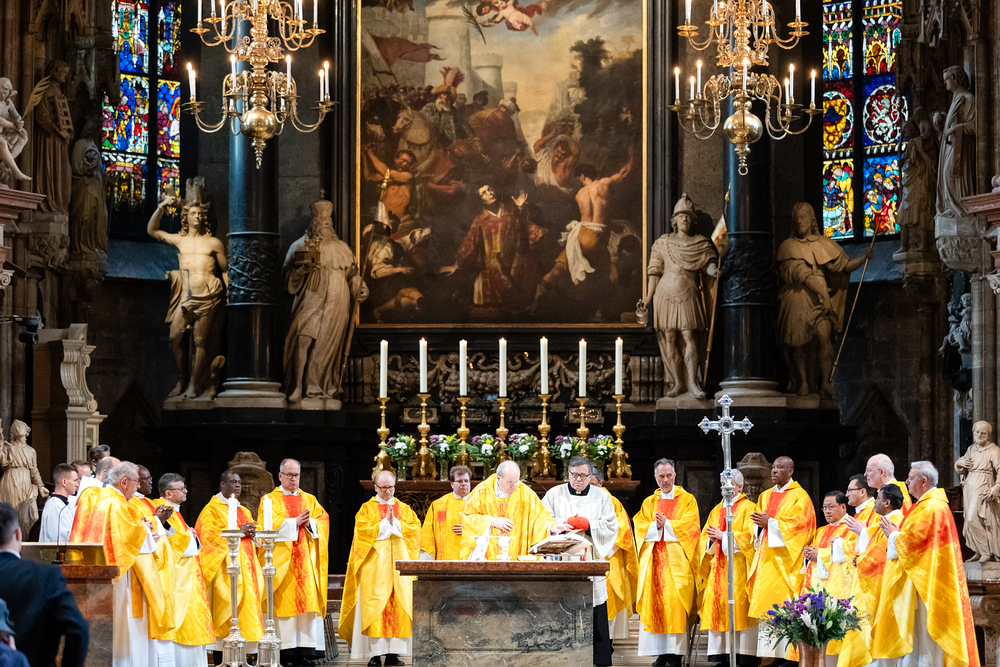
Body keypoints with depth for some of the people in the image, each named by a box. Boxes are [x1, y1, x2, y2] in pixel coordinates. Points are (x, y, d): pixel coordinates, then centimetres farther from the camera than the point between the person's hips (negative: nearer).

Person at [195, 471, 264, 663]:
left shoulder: (244, 511, 21)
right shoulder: (212, 509, -2)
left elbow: (252, 537, 22)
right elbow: (209, 536, -13)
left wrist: (252, 532, -1)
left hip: (246, 566, 8)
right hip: (225, 566, -8)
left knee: (247, 607, 2)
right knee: (226, 610, -12)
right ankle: (220, 659, -11)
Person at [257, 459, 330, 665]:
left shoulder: (310, 500, 18)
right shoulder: (270, 500, 7)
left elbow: (324, 521, 8)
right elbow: (266, 526, -7)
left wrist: (309, 523, -12)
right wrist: (295, 522, -14)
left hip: (307, 559, 4)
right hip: (281, 560, -3)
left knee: (308, 600, -5)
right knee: (284, 601, -9)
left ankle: (307, 647, -6)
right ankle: (286, 650, -10)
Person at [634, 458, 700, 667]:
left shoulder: (687, 500, 8)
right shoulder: (649, 503, 17)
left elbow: (689, 525, -4)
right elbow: (640, 528, 6)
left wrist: (666, 524, -11)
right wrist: (656, 526, -11)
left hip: (677, 561, -3)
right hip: (653, 561, 3)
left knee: (675, 602, -12)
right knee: (654, 602, -4)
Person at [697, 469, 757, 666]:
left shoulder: (748, 508, 1)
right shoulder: (717, 510, 20)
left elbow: (748, 536, -10)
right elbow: (705, 538, 19)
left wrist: (723, 536, -10)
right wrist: (712, 539, -3)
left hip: (738, 566, -6)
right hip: (718, 566, 6)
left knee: (738, 609, -11)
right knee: (717, 609, -1)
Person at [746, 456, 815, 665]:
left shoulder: (799, 496, -2)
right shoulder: (765, 496, 18)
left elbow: (800, 524, -12)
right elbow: (757, 522, 19)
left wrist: (770, 522, -14)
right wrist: (759, 522, -4)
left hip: (785, 558, -7)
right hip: (766, 557, 7)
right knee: (767, 607, 1)